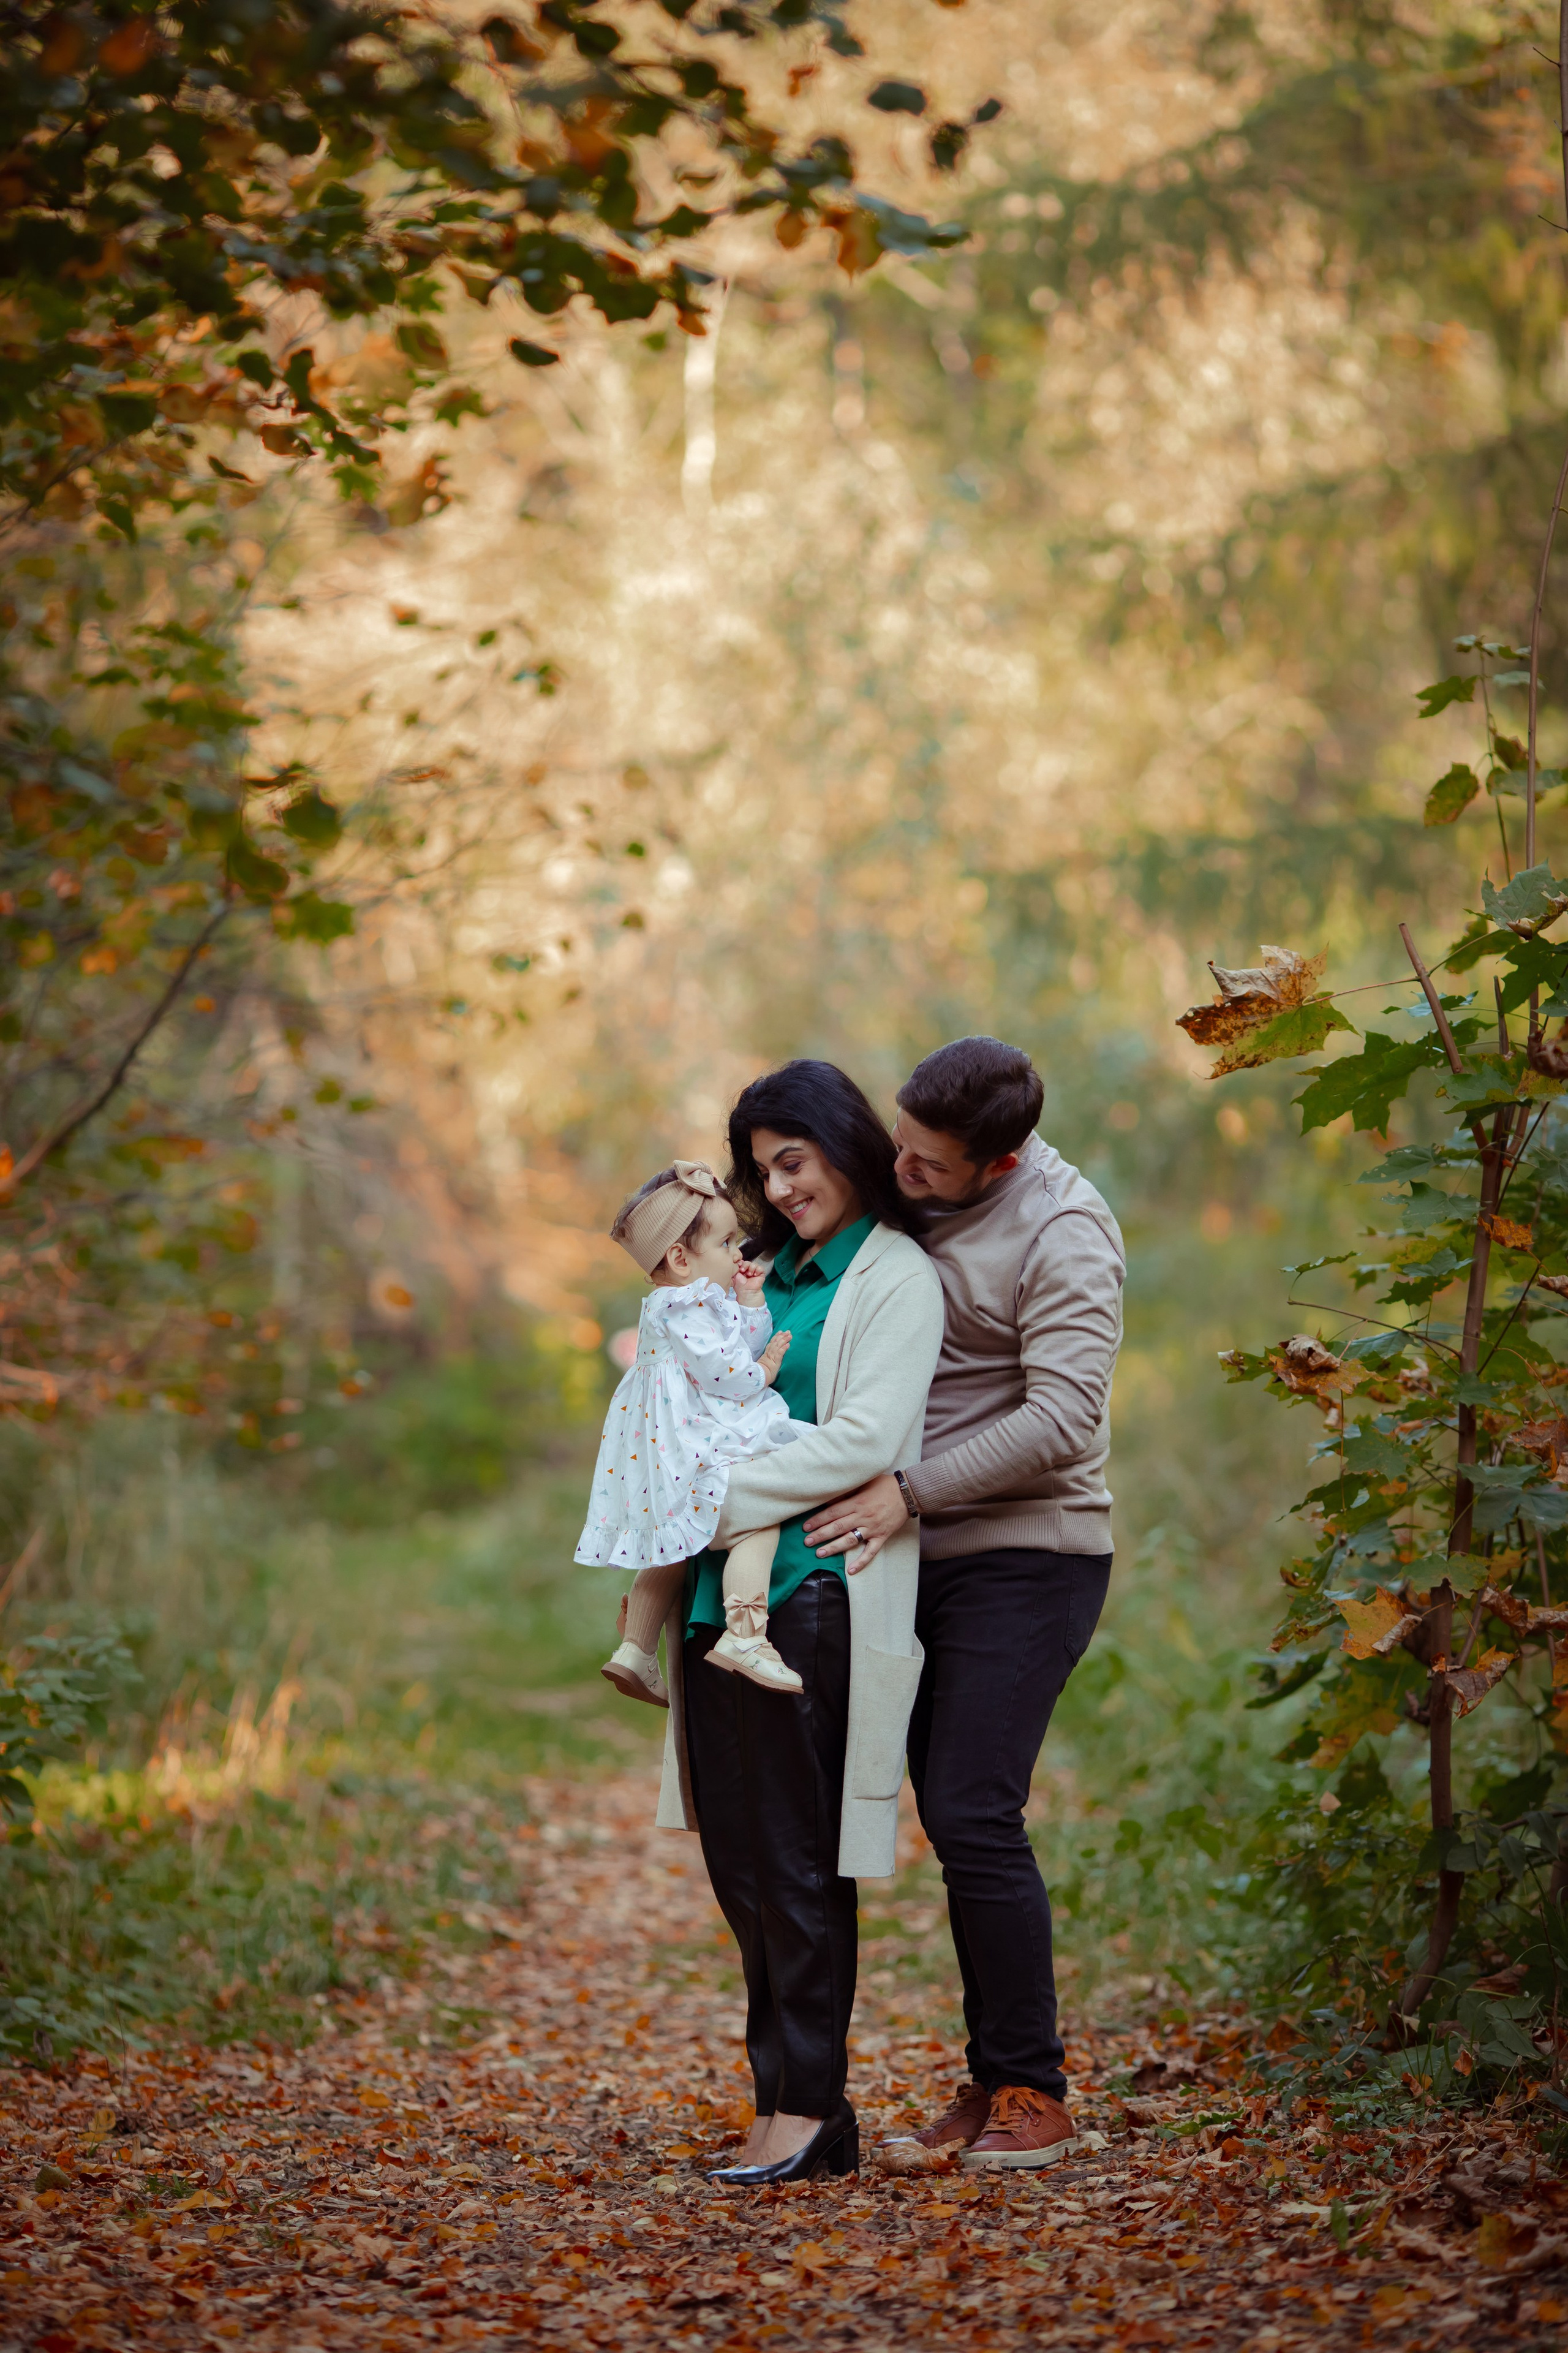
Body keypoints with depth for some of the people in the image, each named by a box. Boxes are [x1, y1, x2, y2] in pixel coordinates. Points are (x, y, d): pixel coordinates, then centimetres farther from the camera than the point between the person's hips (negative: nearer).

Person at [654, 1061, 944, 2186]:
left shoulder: (898, 1278, -3)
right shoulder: (775, 1275, 20)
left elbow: (863, 1439, -14)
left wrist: (716, 1497, -14)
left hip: (818, 1592, -7)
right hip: (728, 1590, 7)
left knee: (796, 1862, -6)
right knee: (738, 1861, 6)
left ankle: (811, 2108, 1)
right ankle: (788, 2098, 13)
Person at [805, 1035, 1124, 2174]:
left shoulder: (1062, 1232, -15)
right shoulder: (901, 1199, 8)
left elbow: (1063, 1418, -24)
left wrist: (910, 1493, -23)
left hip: (1025, 1562, -7)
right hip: (926, 1564, 7)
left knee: (973, 1817, -13)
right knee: (956, 1826, 7)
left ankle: (1033, 2099, -5)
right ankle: (992, 2090, 13)